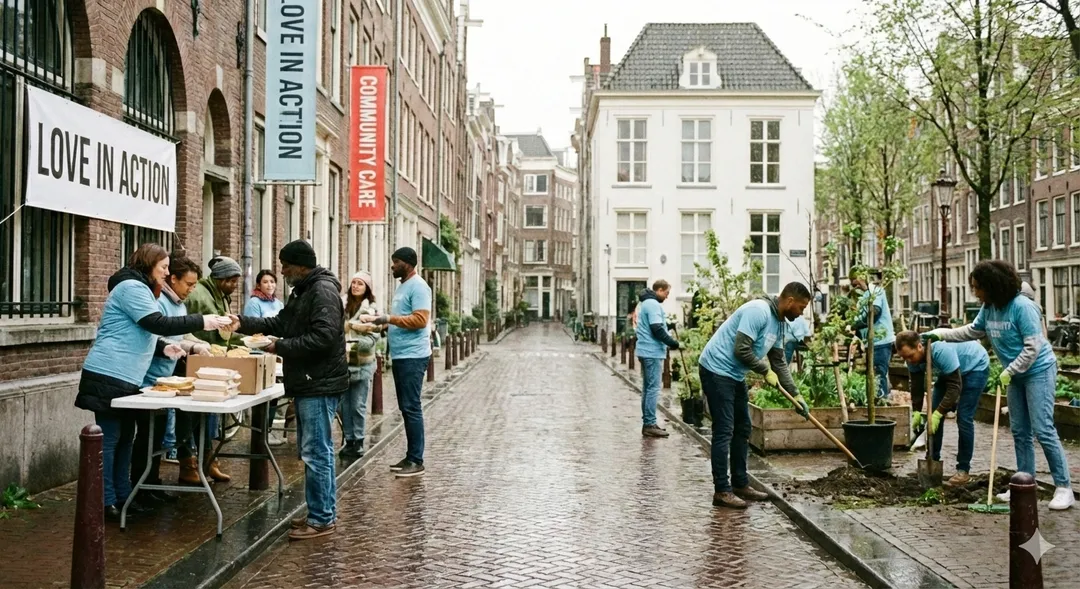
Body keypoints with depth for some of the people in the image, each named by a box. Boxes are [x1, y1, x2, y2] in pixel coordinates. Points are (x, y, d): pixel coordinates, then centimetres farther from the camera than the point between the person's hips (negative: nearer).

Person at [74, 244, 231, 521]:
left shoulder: (138, 288, 22)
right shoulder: (132, 287, -12)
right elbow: (158, 323, -21)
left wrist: (164, 348, 10)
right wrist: (203, 321, -19)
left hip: (123, 378, 11)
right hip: (110, 376, -11)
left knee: (124, 437, 11)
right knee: (109, 438, -6)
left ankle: (122, 496, 17)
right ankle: (106, 502, -1)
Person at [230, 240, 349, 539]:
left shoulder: (323, 291, -16)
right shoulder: (302, 291, 18)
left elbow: (323, 337, -25)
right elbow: (279, 322, 19)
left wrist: (281, 347, -18)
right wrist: (243, 323, 7)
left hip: (320, 385, -11)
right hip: (308, 383, 11)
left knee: (316, 452, -7)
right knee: (317, 450, 15)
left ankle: (322, 519, -1)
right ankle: (324, 512, 23)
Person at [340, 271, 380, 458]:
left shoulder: (371, 309, -3)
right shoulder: (342, 304, 4)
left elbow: (373, 337, -8)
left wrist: (353, 344, -22)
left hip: (362, 364, -3)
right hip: (343, 362, 3)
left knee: (358, 405, 1)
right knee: (344, 405, 7)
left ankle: (358, 442, 11)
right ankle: (349, 440, 18)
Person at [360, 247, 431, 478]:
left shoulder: (418, 287, -12)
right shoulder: (402, 286, 18)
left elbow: (420, 319, -22)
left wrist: (388, 318, -20)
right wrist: (379, 323, 13)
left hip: (412, 356, -10)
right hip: (400, 355, 10)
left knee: (411, 407, -8)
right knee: (406, 407, 13)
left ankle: (416, 461, -4)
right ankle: (410, 457, 19)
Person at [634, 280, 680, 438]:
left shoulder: (645, 303, 18)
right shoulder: (653, 304, -14)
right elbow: (657, 329, -21)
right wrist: (672, 343, -13)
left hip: (645, 351, 11)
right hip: (653, 352, -11)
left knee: (647, 388, 13)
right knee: (653, 388, -8)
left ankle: (647, 423, 17)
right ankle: (650, 425, -7)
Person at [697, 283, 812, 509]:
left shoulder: (779, 322, 11)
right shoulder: (758, 311, -20)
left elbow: (779, 361, 18)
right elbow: (741, 350, -24)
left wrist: (796, 394, 14)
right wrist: (766, 371, -10)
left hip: (735, 375, 10)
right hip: (717, 370, -10)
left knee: (742, 430, 13)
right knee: (724, 431, -10)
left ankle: (740, 484, 22)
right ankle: (722, 491, -6)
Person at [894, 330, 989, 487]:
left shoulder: (941, 351, -41)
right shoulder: (913, 357, -19)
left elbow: (955, 387, -36)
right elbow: (917, 386, -9)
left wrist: (938, 413, -38)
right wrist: (917, 411, -19)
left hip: (975, 367, -7)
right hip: (949, 371, 7)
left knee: (964, 418, -14)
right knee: (932, 413, 1)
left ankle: (963, 470, -5)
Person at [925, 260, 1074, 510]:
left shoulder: (1022, 307, -23)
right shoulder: (988, 308, 1)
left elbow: (1033, 347, -23)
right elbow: (971, 331, 17)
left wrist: (1009, 371, -21)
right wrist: (940, 334, 11)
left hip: (1038, 371, -8)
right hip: (1016, 375, 8)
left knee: (1043, 430, -11)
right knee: (1019, 431, 10)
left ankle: (1064, 488, -4)